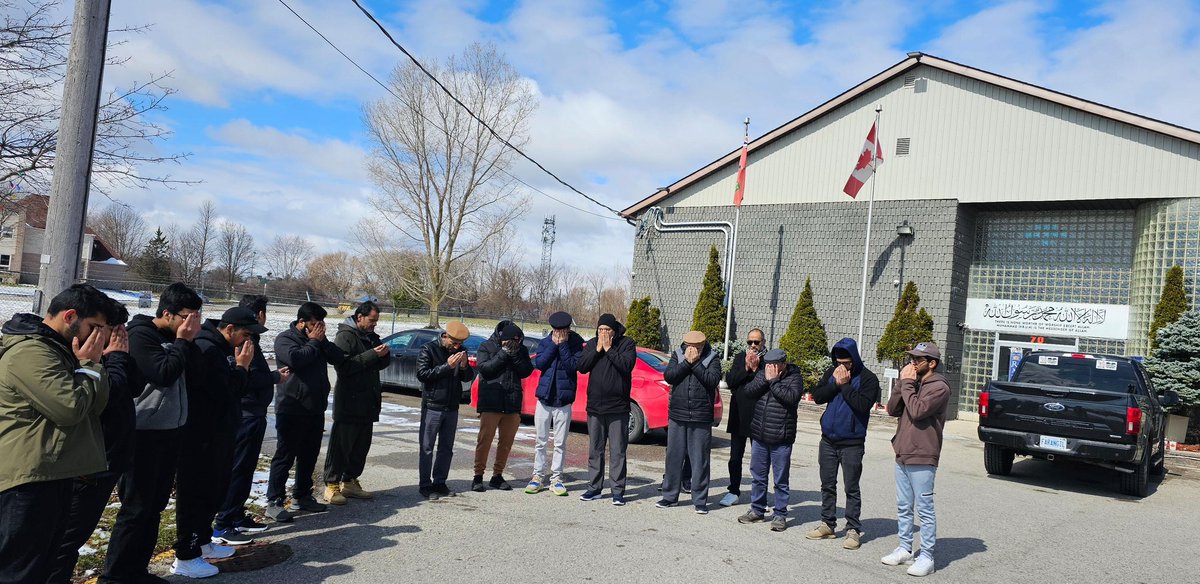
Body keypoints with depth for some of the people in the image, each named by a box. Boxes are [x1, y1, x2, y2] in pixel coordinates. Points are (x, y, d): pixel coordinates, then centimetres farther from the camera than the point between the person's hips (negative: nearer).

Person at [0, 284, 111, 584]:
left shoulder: (58, 348, 15)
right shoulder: (29, 351, -18)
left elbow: (97, 403, 11)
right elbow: (71, 407, -23)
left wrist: (90, 363, -3)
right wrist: (88, 364, -10)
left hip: (51, 474, 10)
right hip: (28, 479, -10)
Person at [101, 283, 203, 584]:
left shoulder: (176, 337, 11)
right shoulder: (140, 334, -12)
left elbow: (196, 368, 5)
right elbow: (164, 374, -22)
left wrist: (190, 341, -6)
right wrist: (182, 341, -12)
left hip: (170, 431, 8)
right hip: (144, 433, -8)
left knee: (155, 506, 13)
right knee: (135, 508, -3)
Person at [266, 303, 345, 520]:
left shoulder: (319, 339, 15)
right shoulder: (285, 338, -7)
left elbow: (339, 357, 5)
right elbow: (295, 358, -26)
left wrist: (322, 341, -7)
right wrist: (314, 342, -14)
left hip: (315, 409, 7)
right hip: (291, 410, -7)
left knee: (309, 456, 15)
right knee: (285, 457, -3)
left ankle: (302, 496, 27)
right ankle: (274, 502, 3)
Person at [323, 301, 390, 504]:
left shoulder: (371, 336, 17)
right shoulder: (345, 336, -9)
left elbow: (381, 365, 21)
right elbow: (343, 365, -22)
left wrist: (384, 355, -2)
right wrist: (372, 355, -23)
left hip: (367, 402, 8)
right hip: (349, 401, -8)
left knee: (362, 445, 12)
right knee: (341, 444, -4)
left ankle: (350, 482, 22)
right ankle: (332, 485, 2)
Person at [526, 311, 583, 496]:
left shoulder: (575, 343, -3)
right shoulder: (545, 342, 4)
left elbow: (573, 365, -16)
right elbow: (539, 363, -9)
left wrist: (563, 345, -16)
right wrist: (554, 344, -11)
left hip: (563, 401, -2)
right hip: (544, 398, 2)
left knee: (560, 443, 5)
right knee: (540, 441, 8)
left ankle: (556, 478, 13)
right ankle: (538, 476, 17)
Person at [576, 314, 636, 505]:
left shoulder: (627, 344, -3)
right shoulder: (591, 345, 8)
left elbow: (627, 365, -18)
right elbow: (582, 367, -3)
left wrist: (609, 349, -14)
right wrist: (598, 350, -10)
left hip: (618, 407, -4)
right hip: (594, 406, 4)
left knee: (617, 451, 0)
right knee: (595, 450, 11)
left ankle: (618, 491, 6)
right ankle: (594, 488, 20)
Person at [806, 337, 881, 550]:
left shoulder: (868, 378, -8)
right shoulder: (832, 372, 6)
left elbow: (863, 404, -22)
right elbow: (817, 396, -2)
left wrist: (845, 385, -17)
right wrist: (835, 383, -13)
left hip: (852, 443, -5)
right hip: (828, 440, 5)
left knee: (851, 488, 2)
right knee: (827, 485, 12)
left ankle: (853, 530, 10)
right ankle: (828, 524, 24)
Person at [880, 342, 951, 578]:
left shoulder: (939, 387, -11)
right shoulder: (913, 382, 13)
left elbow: (917, 411, -23)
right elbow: (892, 410, 6)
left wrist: (908, 384, -12)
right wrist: (903, 383, -3)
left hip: (922, 459, -8)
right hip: (902, 455, 8)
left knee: (925, 509, 0)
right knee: (903, 507, 14)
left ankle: (926, 557, 6)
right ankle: (904, 549, 25)